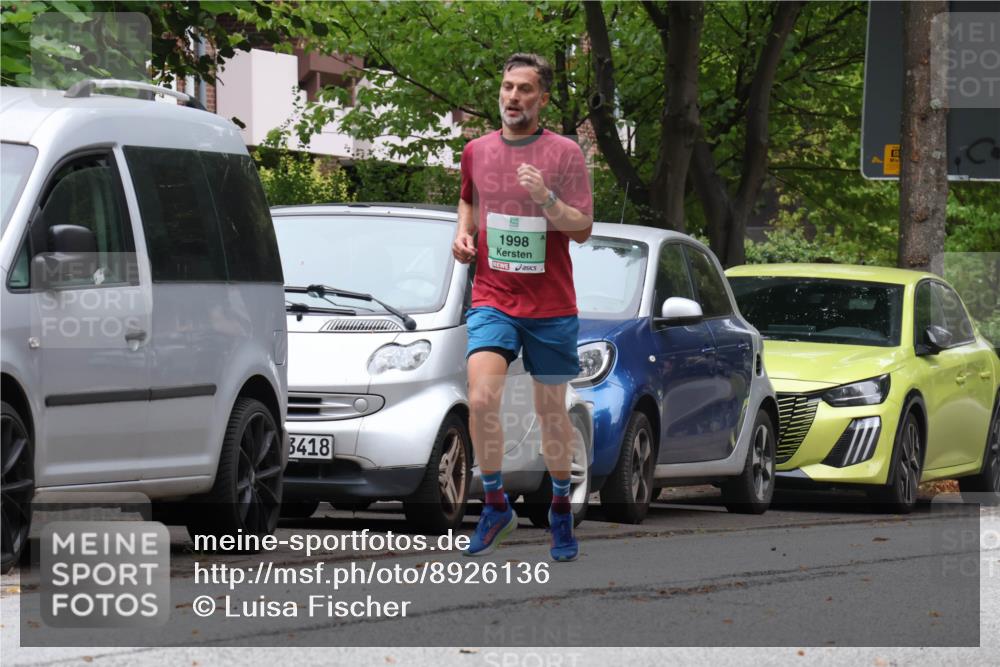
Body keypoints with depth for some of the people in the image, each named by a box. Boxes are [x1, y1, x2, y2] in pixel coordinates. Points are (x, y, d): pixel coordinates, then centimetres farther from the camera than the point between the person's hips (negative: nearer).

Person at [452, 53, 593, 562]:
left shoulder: (564, 153, -2)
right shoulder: (477, 152, 7)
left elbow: (583, 229, -6)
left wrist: (546, 199, -23)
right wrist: (464, 232, 8)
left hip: (550, 305, -1)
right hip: (492, 298, 1)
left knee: (551, 409, 7)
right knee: (481, 398, -18)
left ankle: (561, 507, 26)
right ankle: (496, 504, -3)